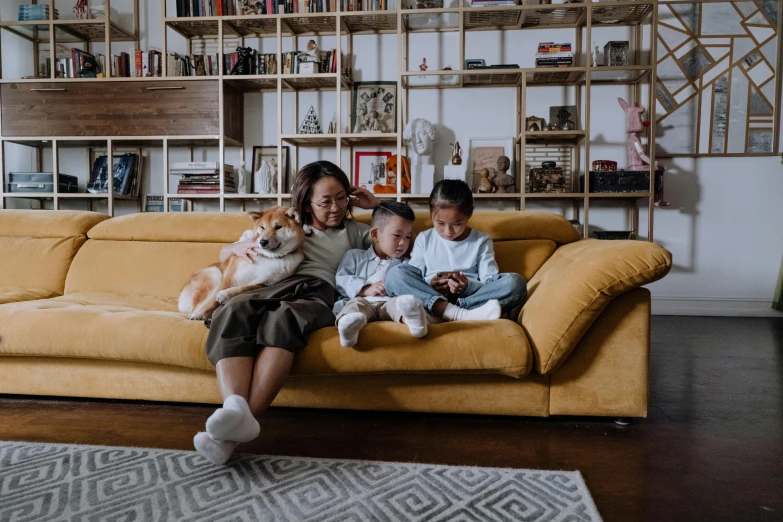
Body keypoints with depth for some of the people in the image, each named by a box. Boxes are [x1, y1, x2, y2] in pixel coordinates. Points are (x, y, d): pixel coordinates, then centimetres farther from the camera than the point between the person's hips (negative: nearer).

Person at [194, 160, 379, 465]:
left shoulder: (352, 232, 31)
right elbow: (223, 255, 34)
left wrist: (376, 206, 25)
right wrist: (239, 247, 9)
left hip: (315, 293, -2)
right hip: (270, 288, 2)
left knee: (285, 318, -39)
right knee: (233, 313, -35)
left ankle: (248, 415, -54)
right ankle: (235, 410, -54)